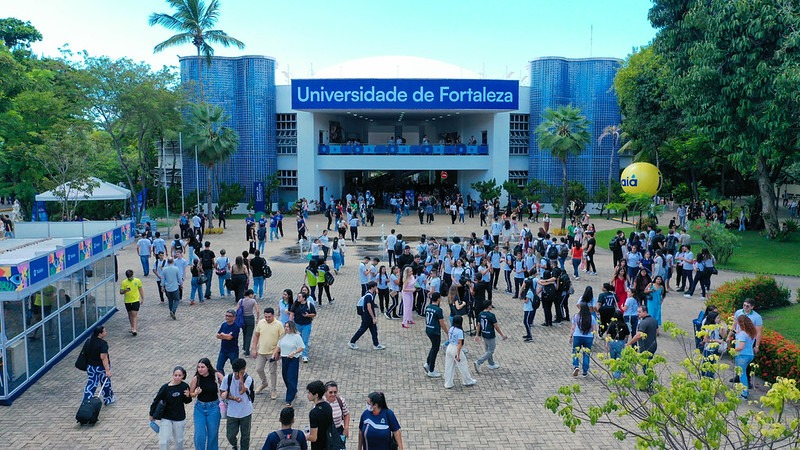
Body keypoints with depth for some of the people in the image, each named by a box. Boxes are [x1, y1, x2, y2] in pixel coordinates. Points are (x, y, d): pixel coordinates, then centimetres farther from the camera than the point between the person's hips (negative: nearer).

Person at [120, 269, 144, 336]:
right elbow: (121, 292, -5)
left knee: (134, 314, -10)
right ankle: (132, 327, 29)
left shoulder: (137, 281, -3)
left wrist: (142, 298, 8)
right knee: (130, 314, 14)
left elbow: (141, 290, 9)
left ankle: (135, 329, -13)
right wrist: (125, 291, -27)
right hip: (127, 301, 2)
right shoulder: (124, 282, -5)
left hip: (136, 300, -2)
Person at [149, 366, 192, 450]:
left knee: (179, 440, 16)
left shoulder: (185, 386, -10)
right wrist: (151, 414, 0)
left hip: (179, 418, 2)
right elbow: (156, 400, -6)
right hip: (166, 418, -1)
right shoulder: (166, 387, -17)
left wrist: (188, 396, -19)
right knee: (164, 441, -4)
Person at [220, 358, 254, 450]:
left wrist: (241, 376, -27)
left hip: (246, 412, -1)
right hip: (232, 412, 2)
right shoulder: (227, 378, -9)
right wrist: (233, 398, -19)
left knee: (245, 435, 10)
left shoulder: (248, 378, -15)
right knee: (230, 435, 9)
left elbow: (242, 391, -29)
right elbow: (223, 394, -3)